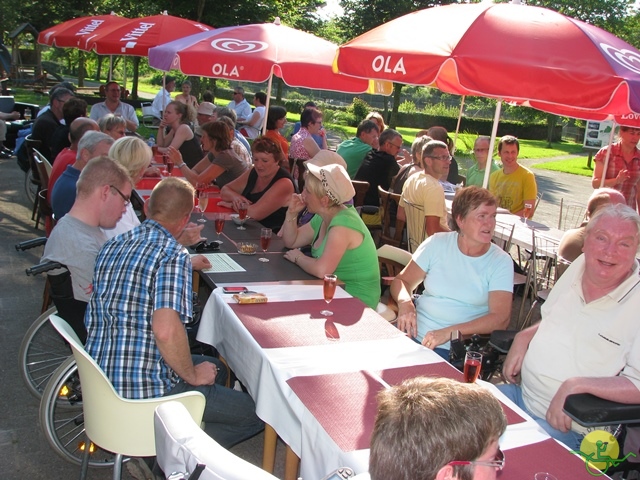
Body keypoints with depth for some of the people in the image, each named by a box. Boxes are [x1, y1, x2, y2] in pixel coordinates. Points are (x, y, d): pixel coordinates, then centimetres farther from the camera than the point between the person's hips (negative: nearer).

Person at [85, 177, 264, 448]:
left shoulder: (111, 247, 7)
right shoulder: (173, 254, -18)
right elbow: (166, 330, -30)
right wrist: (193, 376, -11)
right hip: (144, 391, -8)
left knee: (216, 369, 26)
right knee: (254, 414, 3)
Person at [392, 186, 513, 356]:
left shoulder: (501, 262, -1)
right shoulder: (437, 243, 5)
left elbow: (500, 319, -11)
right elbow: (402, 281, 10)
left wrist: (450, 332, -23)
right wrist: (405, 302, -14)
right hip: (414, 334, 3)